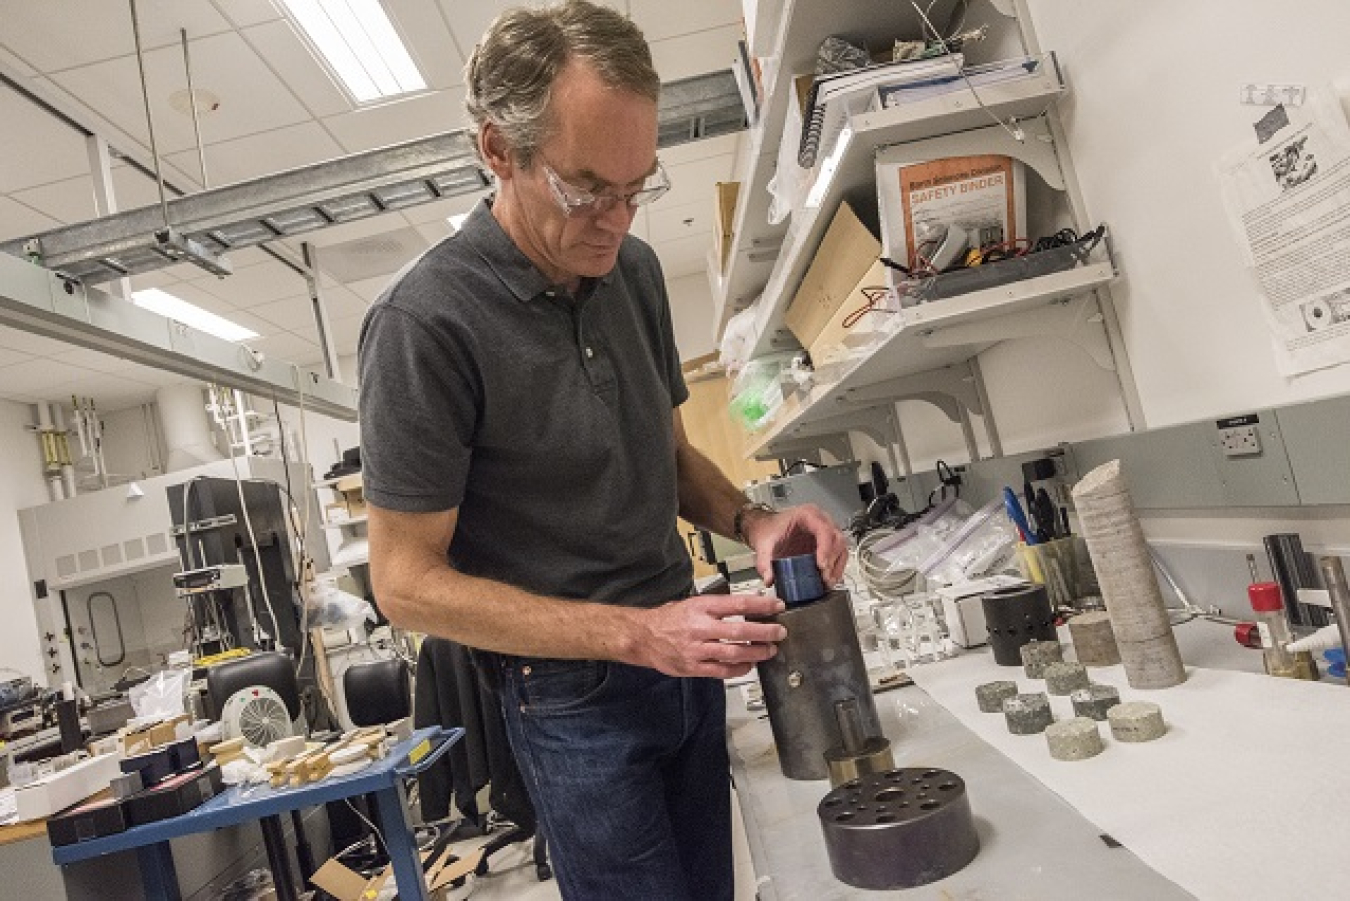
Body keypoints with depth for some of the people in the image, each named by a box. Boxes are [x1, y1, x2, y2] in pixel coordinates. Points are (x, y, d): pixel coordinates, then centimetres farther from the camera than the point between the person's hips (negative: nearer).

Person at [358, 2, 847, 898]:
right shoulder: (426, 322, -21)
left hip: (684, 654, 6)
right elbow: (407, 581, -17)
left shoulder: (634, 269, -2)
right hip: (575, 696, -6)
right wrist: (632, 634, -25)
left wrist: (751, 520, -11)